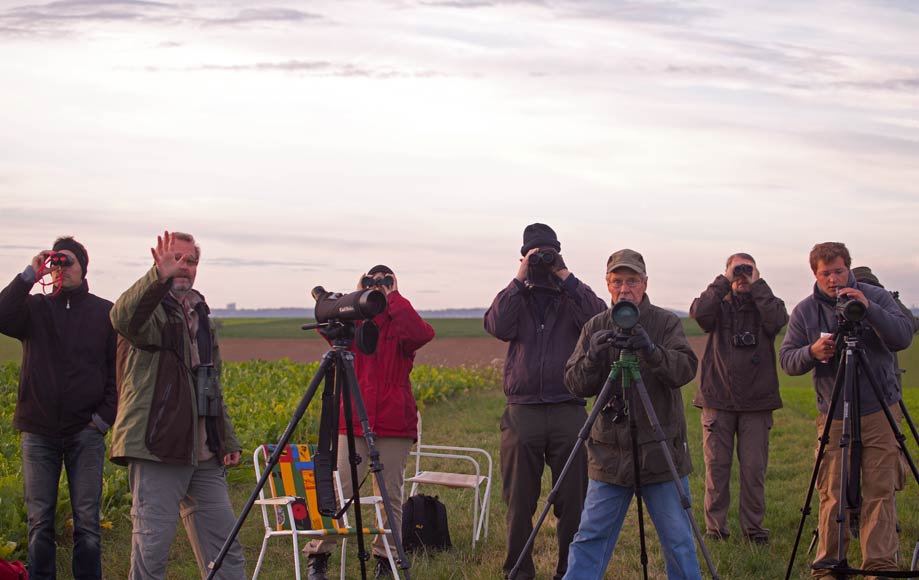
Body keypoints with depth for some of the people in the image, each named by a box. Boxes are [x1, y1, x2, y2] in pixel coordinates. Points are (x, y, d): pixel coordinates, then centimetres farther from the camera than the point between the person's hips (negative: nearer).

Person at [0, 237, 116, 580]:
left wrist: (105, 416, -3)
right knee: (39, 521, 2)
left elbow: (118, 371, 7)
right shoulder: (34, 307, 8)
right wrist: (30, 274, -13)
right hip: (38, 431, 1)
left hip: (86, 432, -1)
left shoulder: (105, 313, 7)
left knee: (87, 521, -2)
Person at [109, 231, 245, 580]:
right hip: (157, 450, -7)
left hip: (204, 453, 8)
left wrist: (228, 440, 20)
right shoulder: (151, 311, -4)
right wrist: (159, 276, -46)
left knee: (225, 545, 9)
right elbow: (123, 318, -31)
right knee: (152, 548, -7)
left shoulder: (201, 315, 20)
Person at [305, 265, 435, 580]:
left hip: (394, 423, 0)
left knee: (391, 495, 2)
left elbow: (422, 334, -16)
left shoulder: (400, 323, 7)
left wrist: (393, 298, -10)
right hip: (352, 423, 0)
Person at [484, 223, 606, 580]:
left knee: (573, 500, 1)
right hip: (522, 412, 1)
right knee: (519, 501, 5)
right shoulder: (515, 297, 12)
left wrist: (566, 278, -8)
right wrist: (520, 280, -8)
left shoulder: (573, 297, 10)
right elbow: (497, 326, -9)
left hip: (568, 412, 0)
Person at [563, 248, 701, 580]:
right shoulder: (595, 328, 6)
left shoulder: (666, 322, -1)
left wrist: (652, 351, -34)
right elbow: (574, 384, 0)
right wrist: (593, 357, -20)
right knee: (589, 540, 4)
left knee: (678, 542, 4)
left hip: (660, 452, -2)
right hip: (609, 452, 2)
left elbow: (686, 369, -16)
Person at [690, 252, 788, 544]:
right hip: (717, 400, 0)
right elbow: (699, 312, -14)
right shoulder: (719, 305, 9)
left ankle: (754, 526, 9)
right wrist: (723, 281, -8)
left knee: (754, 468, -1)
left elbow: (777, 320, -14)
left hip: (756, 401, 0)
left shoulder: (765, 304, 10)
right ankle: (715, 526, 9)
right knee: (716, 465, 1)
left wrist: (758, 285, -7)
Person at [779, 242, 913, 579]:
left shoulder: (876, 297, 1)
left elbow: (903, 337, -11)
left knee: (880, 491, -5)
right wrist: (812, 353, -18)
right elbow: (786, 360, 3)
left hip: (880, 412, -1)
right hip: (833, 416, 1)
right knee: (833, 495, -2)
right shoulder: (805, 311, 5)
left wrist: (869, 309, -25)